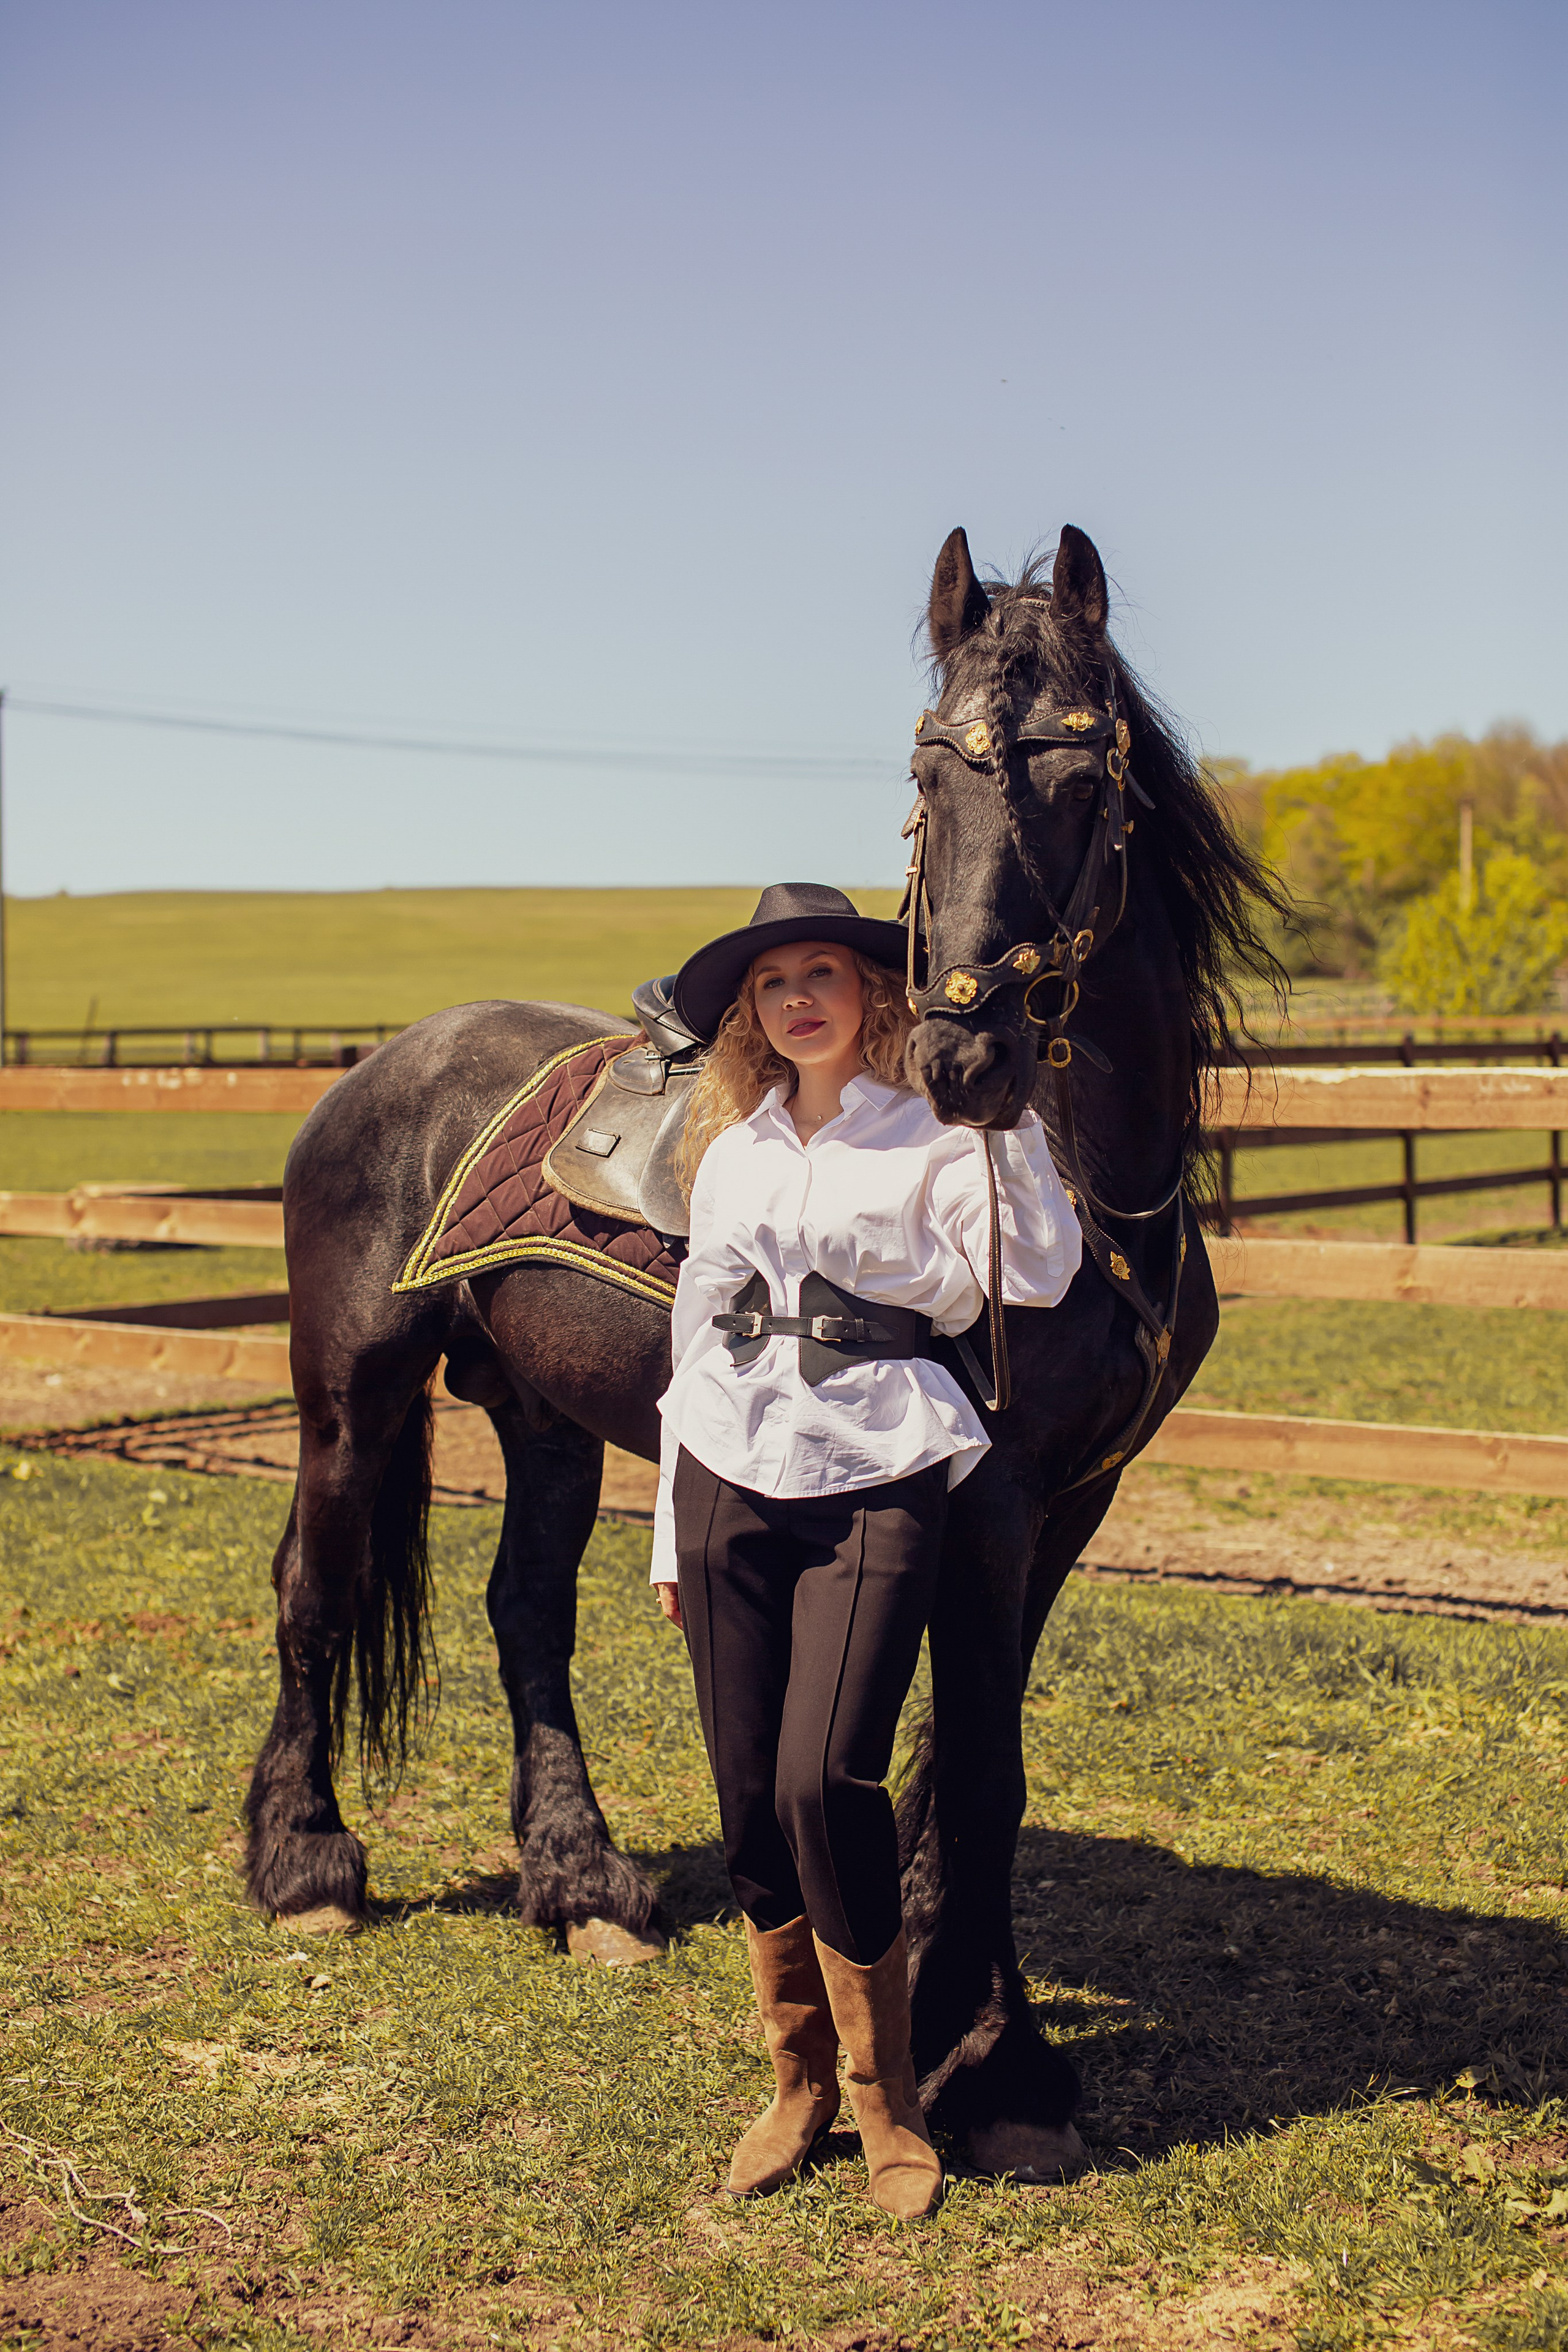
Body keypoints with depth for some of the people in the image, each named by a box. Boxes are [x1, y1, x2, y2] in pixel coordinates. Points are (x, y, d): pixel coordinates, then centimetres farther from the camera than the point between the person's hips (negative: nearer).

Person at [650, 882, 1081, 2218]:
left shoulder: (933, 1139, 1)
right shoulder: (732, 1149, 14)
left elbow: (1037, 1274, -16)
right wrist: (672, 1531, 19)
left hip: (874, 1486, -4)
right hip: (729, 1483, 5)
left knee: (824, 1782, -14)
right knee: (750, 1797, 5)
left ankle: (887, 2098, 5)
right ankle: (799, 2082, 22)